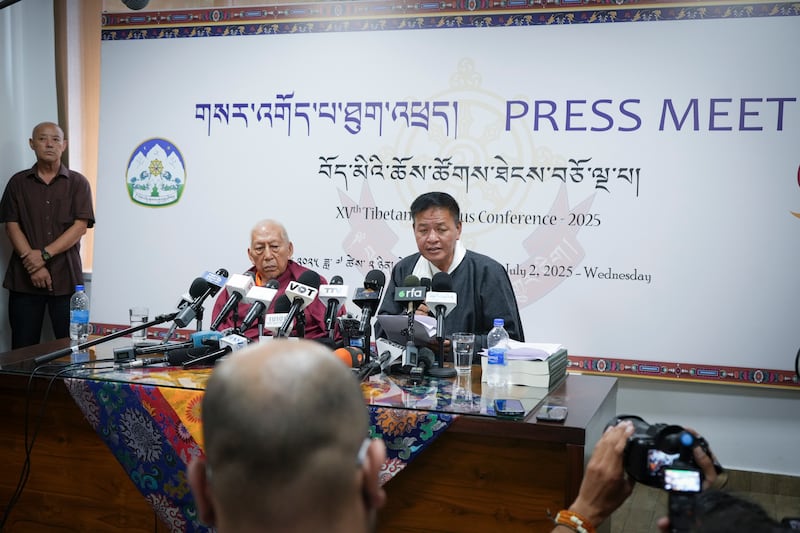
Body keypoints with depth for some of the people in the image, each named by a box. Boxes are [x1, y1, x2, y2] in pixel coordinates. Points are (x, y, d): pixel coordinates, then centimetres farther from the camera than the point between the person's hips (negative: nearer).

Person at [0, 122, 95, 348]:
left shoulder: (78, 183, 6)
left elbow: (80, 226, -3)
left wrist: (45, 254, -14)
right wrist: (33, 264, -11)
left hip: (66, 278, -1)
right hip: (25, 278, 1)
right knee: (23, 349, 2)